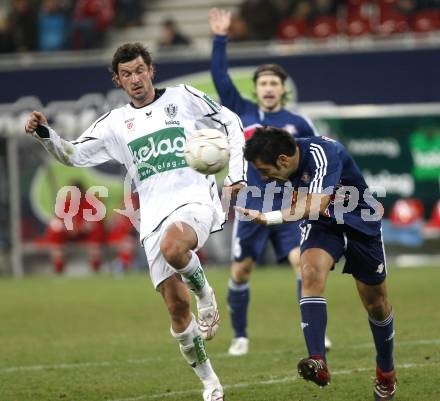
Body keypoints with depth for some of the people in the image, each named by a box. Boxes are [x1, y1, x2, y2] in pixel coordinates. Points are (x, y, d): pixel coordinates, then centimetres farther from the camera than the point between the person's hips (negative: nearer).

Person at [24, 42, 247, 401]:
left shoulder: (183, 98, 6)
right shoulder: (116, 123, 14)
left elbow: (230, 123, 13)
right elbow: (76, 155, 13)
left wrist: (237, 172, 4)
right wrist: (45, 134, -5)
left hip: (195, 200, -4)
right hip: (155, 216, 4)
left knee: (173, 247, -39)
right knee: (176, 305, -3)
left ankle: (205, 292, -7)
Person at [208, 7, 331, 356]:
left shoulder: (297, 124, 3)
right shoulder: (243, 113, 3)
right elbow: (220, 77, -3)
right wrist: (220, 39, -9)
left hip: (287, 208, -1)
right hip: (252, 208, 1)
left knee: (304, 262, -17)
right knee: (241, 272, 2)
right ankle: (240, 337, 17)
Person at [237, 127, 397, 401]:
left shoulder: (324, 154, -34)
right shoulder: (292, 162, -11)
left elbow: (317, 205, -47)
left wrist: (269, 218, -51)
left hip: (360, 223, -5)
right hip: (322, 224, 5)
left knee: (376, 302, 6)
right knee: (311, 273, -25)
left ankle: (386, 372, 30)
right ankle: (318, 362, -35)